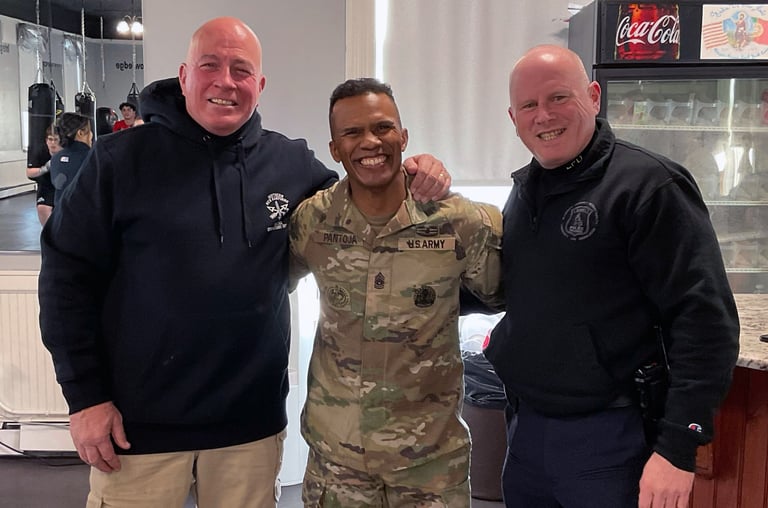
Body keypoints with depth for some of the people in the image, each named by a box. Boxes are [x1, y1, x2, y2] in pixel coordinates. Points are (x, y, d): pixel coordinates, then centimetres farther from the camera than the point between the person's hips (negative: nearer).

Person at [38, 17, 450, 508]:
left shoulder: (292, 164, 2)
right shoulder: (122, 158, -5)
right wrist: (85, 395, -7)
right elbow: (68, 274, -4)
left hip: (252, 424, 3)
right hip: (140, 424, -2)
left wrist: (414, 183, -6)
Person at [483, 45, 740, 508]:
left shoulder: (648, 184, -14)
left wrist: (678, 446, -20)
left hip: (612, 437, -6)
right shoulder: (523, 191, 8)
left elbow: (706, 318, -17)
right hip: (526, 429, 7)